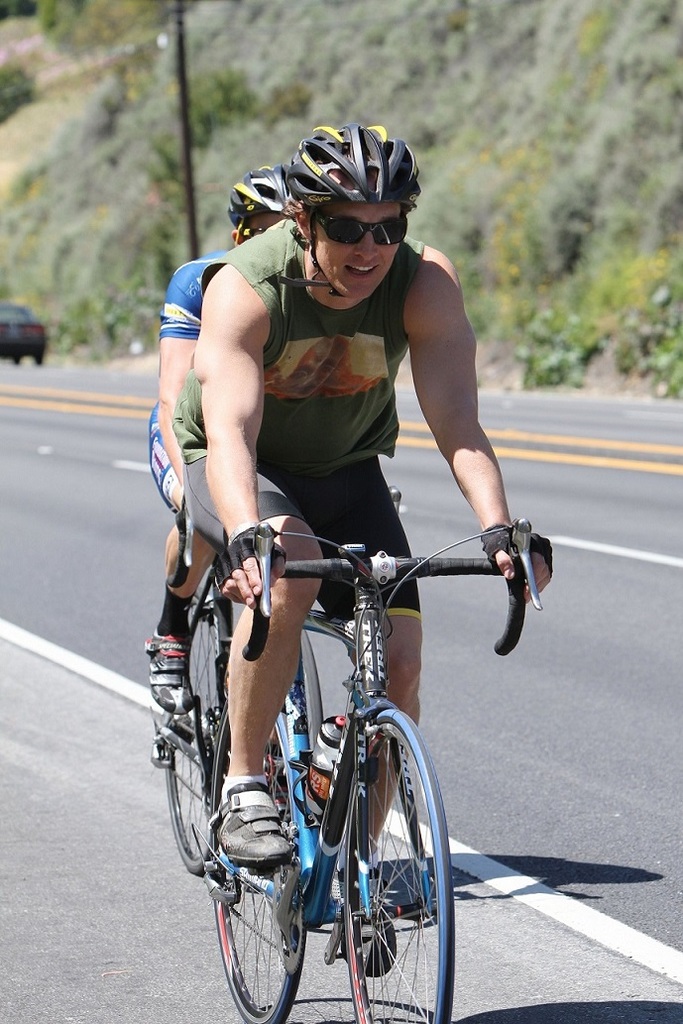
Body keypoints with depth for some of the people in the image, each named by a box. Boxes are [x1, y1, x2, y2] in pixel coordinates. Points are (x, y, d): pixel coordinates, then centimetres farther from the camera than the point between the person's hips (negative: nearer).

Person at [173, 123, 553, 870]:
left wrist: (499, 530, -47)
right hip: (237, 471, -3)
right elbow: (230, 430, -41)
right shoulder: (243, 289, -29)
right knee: (289, 570, -35)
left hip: (344, 472, 3)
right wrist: (247, 536, -59)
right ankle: (242, 789, -22)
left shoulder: (425, 282, -23)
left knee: (398, 661, -12)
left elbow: (455, 416, -31)